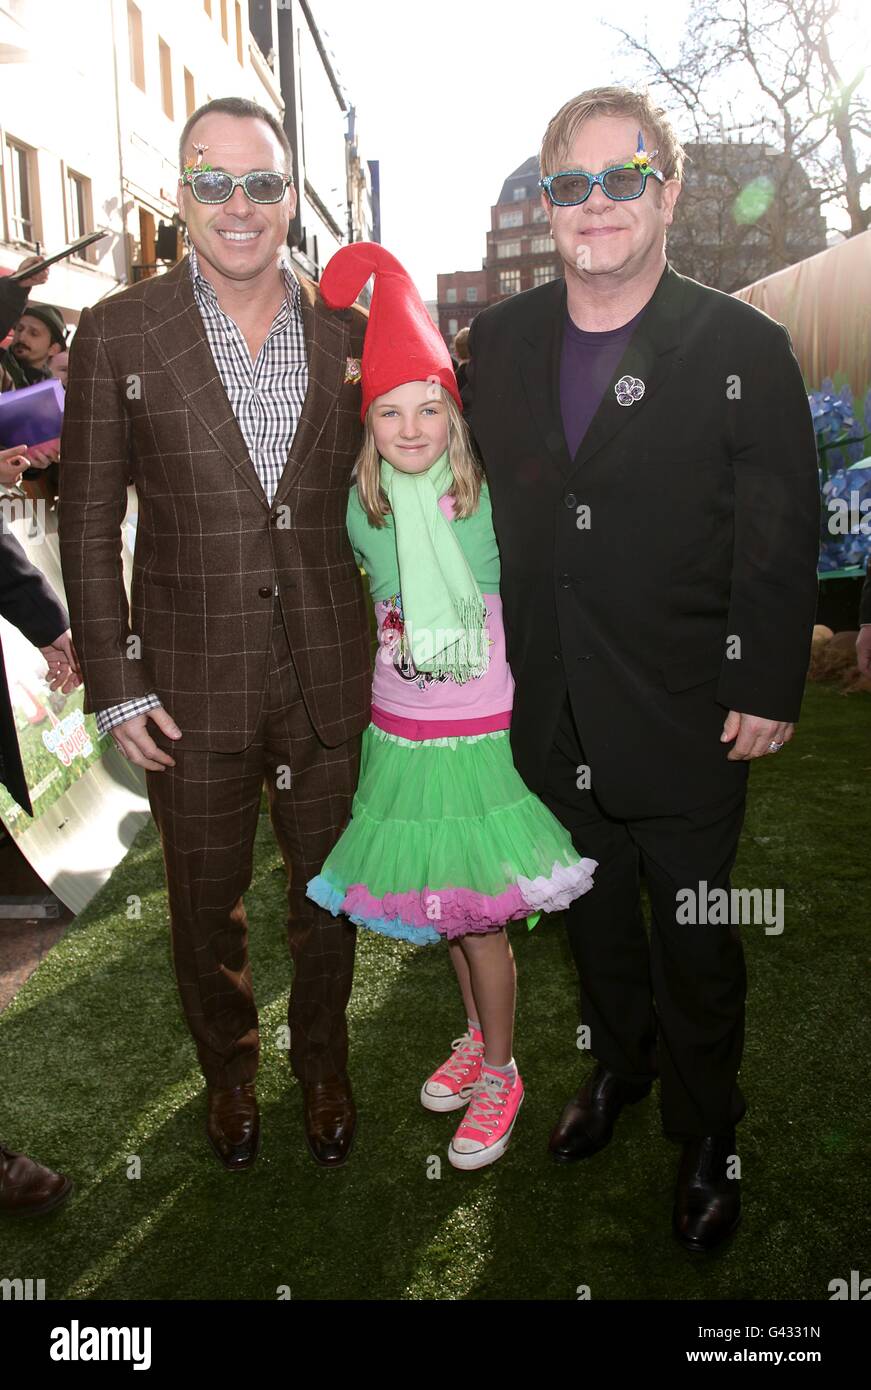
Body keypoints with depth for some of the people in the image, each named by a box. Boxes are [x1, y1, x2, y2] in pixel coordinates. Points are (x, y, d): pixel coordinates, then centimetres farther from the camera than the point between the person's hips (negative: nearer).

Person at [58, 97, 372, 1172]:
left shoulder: (350, 331, 2)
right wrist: (114, 687, -6)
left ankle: (323, 1064, 43)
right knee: (206, 902, 16)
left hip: (329, 678, 2)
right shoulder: (117, 333, -4)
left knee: (327, 890, 17)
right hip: (192, 689, -1)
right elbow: (88, 526, -3)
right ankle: (228, 1071, 43)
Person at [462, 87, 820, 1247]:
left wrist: (765, 692, -11)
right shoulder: (499, 340, 4)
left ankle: (705, 1130, 37)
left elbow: (783, 536, -8)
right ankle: (618, 1068, 47)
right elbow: (482, 500, 9)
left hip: (687, 716, -3)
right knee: (594, 913, 21)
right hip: (552, 714, 4)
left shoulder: (744, 349, -8)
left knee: (695, 939, 12)